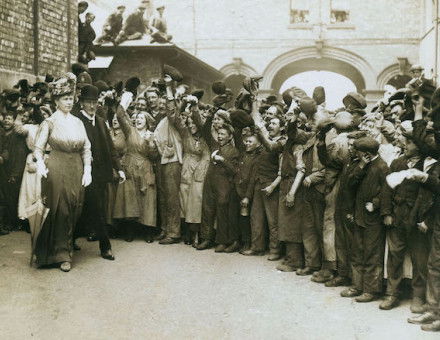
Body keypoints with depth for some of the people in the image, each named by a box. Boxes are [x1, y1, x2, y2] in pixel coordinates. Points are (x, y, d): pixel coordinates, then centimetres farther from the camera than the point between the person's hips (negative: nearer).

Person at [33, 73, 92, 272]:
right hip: (57, 171, -4)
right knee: (60, 211, -1)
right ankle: (62, 254, 9)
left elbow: (86, 149, 9)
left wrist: (87, 170, -1)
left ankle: (66, 249, 23)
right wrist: (40, 163, -25)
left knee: (73, 212, 7)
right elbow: (38, 147, -6)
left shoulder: (78, 122, 11)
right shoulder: (49, 123, 0)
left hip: (77, 172, 4)